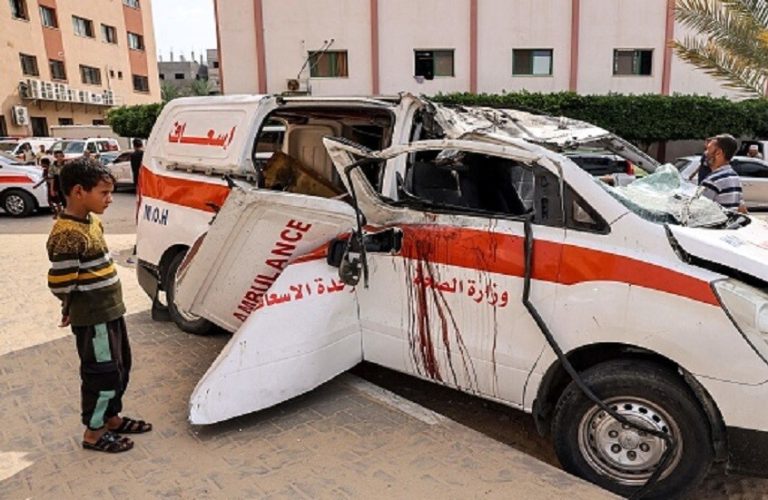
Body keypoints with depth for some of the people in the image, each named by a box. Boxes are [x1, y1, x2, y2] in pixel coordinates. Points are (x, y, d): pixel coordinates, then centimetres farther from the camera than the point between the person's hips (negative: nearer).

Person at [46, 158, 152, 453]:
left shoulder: (92, 221, 7)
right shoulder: (67, 235, -24)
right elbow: (60, 284, -23)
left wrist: (108, 303, 11)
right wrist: (75, 309, -4)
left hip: (111, 311, 9)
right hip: (93, 319, -9)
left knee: (121, 366, 20)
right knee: (103, 373, 4)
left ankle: (111, 418, 38)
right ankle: (93, 433, 23)